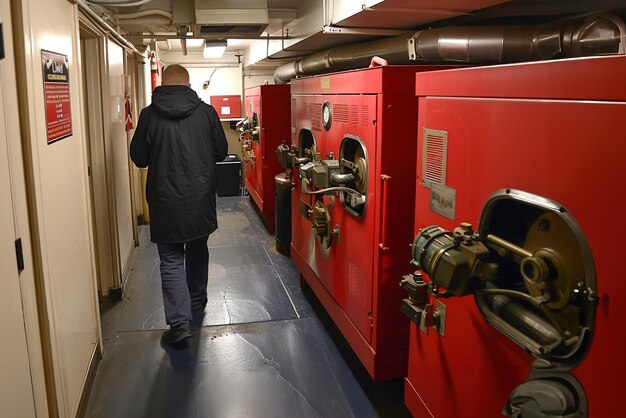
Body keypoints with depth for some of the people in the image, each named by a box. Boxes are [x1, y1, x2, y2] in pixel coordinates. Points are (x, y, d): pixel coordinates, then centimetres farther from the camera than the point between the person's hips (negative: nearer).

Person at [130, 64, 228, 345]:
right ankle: (197, 304, 37)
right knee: (198, 251, 21)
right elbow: (221, 152, 3)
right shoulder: (206, 112, -6)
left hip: (166, 202, -2)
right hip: (201, 199, 2)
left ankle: (179, 322, -4)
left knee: (171, 260, 4)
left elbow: (138, 158, 0)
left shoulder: (149, 115, -9)